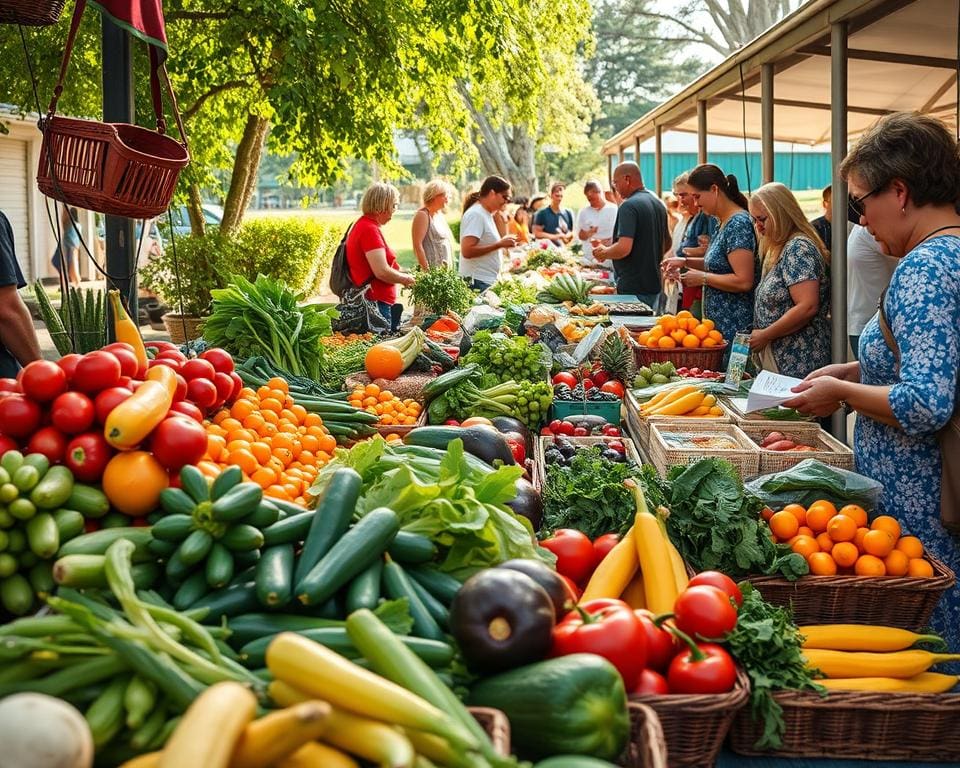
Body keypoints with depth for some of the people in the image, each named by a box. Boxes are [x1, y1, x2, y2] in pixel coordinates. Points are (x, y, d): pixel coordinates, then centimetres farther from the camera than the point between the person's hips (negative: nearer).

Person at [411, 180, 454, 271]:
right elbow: (417, 245, -14)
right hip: (432, 268, -7)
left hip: (445, 268, 7)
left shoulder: (441, 215, 17)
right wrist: (425, 269, -19)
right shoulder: (423, 215, -7)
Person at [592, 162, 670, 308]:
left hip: (633, 288, -9)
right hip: (655, 285, 9)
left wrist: (602, 253, -8)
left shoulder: (629, 206, -17)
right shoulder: (658, 203, 12)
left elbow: (624, 248, -25)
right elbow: (667, 244, 21)